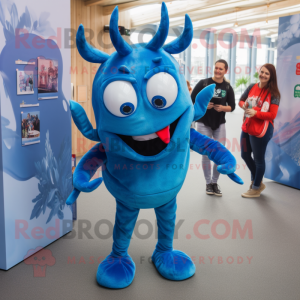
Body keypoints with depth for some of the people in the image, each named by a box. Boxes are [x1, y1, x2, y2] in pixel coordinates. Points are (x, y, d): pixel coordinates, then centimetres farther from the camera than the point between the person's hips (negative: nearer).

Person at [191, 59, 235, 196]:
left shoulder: (228, 87, 4)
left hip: (220, 124, 2)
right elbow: (191, 101, -1)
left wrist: (223, 108, -13)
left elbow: (232, 106, 8)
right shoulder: (203, 83, -3)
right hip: (203, 124, -2)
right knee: (206, 155, 1)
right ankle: (208, 183, 15)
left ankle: (215, 182, 19)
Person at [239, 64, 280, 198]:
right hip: (246, 127, 6)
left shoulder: (273, 94, -11)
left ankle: (256, 188, 25)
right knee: (245, 155, 18)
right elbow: (241, 101, 13)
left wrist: (256, 112, -26)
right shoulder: (252, 87, 3)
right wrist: (244, 106, -10)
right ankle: (256, 180, 40)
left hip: (261, 131, -6)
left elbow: (272, 115, -15)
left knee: (258, 159, 6)